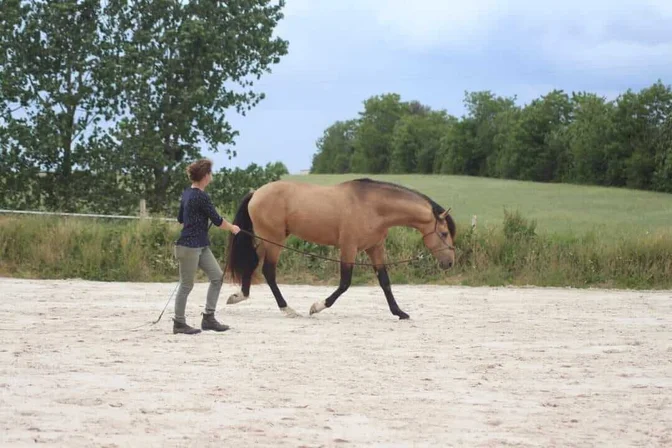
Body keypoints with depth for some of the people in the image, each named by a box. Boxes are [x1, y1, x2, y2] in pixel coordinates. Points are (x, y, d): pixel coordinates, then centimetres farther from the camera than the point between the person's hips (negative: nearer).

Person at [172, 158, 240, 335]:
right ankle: (179, 323, 10)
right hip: (189, 246, -10)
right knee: (187, 285, 0)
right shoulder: (201, 197, -19)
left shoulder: (187, 193, 8)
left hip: (201, 246, 10)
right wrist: (233, 228, 6)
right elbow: (217, 220, -11)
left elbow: (180, 218, 19)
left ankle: (208, 318, 14)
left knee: (217, 277, 9)